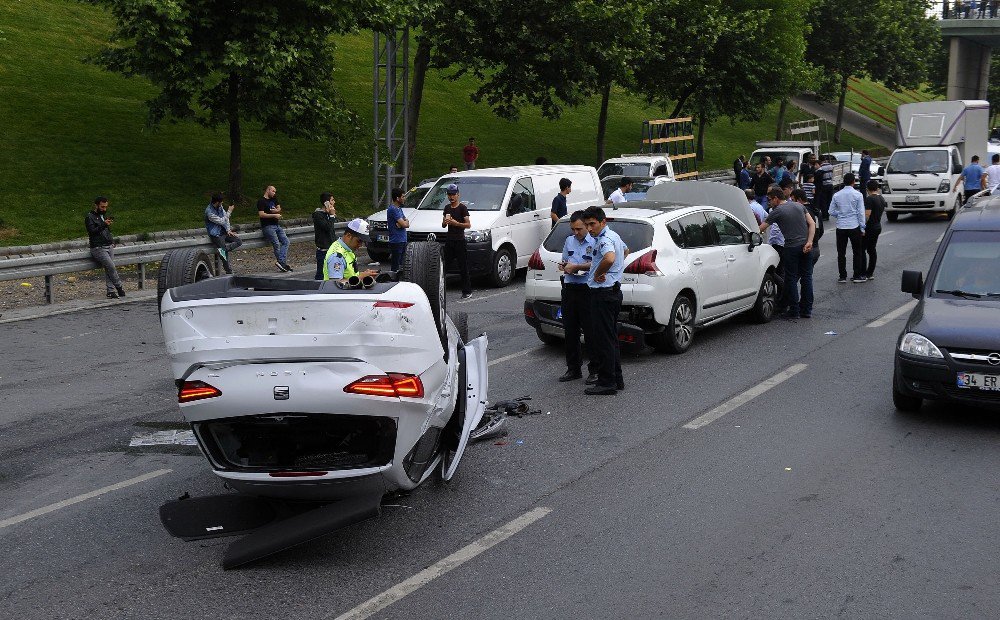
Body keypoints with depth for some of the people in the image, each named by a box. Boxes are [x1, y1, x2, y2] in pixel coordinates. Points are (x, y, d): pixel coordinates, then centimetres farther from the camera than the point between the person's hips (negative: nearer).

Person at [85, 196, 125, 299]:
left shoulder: (105, 216, 23)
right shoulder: (89, 217, 1)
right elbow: (92, 231, -13)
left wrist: (112, 241, 19)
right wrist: (104, 225, -22)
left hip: (109, 246, 6)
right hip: (98, 248, -6)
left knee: (109, 268, -13)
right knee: (111, 266, -23)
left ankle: (111, 291, -18)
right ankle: (119, 287, -10)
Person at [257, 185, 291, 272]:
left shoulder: (274, 199, 21)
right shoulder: (261, 201, -3)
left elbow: (279, 208, 24)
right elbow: (261, 214, -12)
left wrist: (276, 210, 0)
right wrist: (274, 215, -13)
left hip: (276, 225, 7)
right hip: (267, 226, -7)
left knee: (285, 241, -12)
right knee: (276, 244, -19)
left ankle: (280, 262, -22)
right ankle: (282, 263, -17)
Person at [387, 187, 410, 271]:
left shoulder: (399, 208, 16)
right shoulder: (393, 209, -15)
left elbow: (406, 224, 13)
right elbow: (404, 224, -19)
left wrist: (404, 222, -9)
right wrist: (405, 222, 3)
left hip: (402, 241, 9)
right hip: (396, 242, -9)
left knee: (402, 265, 12)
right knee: (396, 267, -8)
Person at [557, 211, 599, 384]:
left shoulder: (594, 242, -5)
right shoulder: (569, 241, 16)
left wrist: (575, 267, -16)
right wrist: (563, 266, 6)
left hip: (587, 290, -6)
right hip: (569, 289, 7)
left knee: (590, 331, -3)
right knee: (570, 331, 10)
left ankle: (594, 370, 4)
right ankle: (573, 368, 20)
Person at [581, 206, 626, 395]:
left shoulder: (605, 239, -18)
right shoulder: (614, 236, 15)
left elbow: (609, 258, -39)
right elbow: (625, 251, 35)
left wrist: (598, 274, -22)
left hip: (603, 293, -11)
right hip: (613, 290, 11)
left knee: (603, 339, -7)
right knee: (611, 338, 16)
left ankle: (607, 382, -4)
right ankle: (617, 378, 22)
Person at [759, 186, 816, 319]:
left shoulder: (777, 212, -5)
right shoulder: (799, 206, 12)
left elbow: (760, 229, -5)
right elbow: (812, 224, 4)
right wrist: (809, 242, -4)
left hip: (791, 247, -6)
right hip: (806, 247, 6)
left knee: (791, 279, 3)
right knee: (806, 278, 10)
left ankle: (794, 310, 4)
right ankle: (806, 310, 14)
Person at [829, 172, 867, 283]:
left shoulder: (836, 195, 2)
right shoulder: (857, 195, -5)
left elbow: (832, 211, 5)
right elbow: (861, 212, -5)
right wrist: (862, 228, 0)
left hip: (841, 227, 2)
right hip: (854, 227, -2)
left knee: (841, 253, 7)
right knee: (857, 252, 8)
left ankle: (842, 277, 8)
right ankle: (857, 276, 10)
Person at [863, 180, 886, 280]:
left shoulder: (869, 199, -17)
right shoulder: (882, 199, 9)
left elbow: (867, 215, -23)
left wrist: (862, 226, -18)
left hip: (869, 227, -9)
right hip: (878, 227, 9)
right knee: (872, 250, 13)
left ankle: (863, 273, -6)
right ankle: (870, 273, 15)